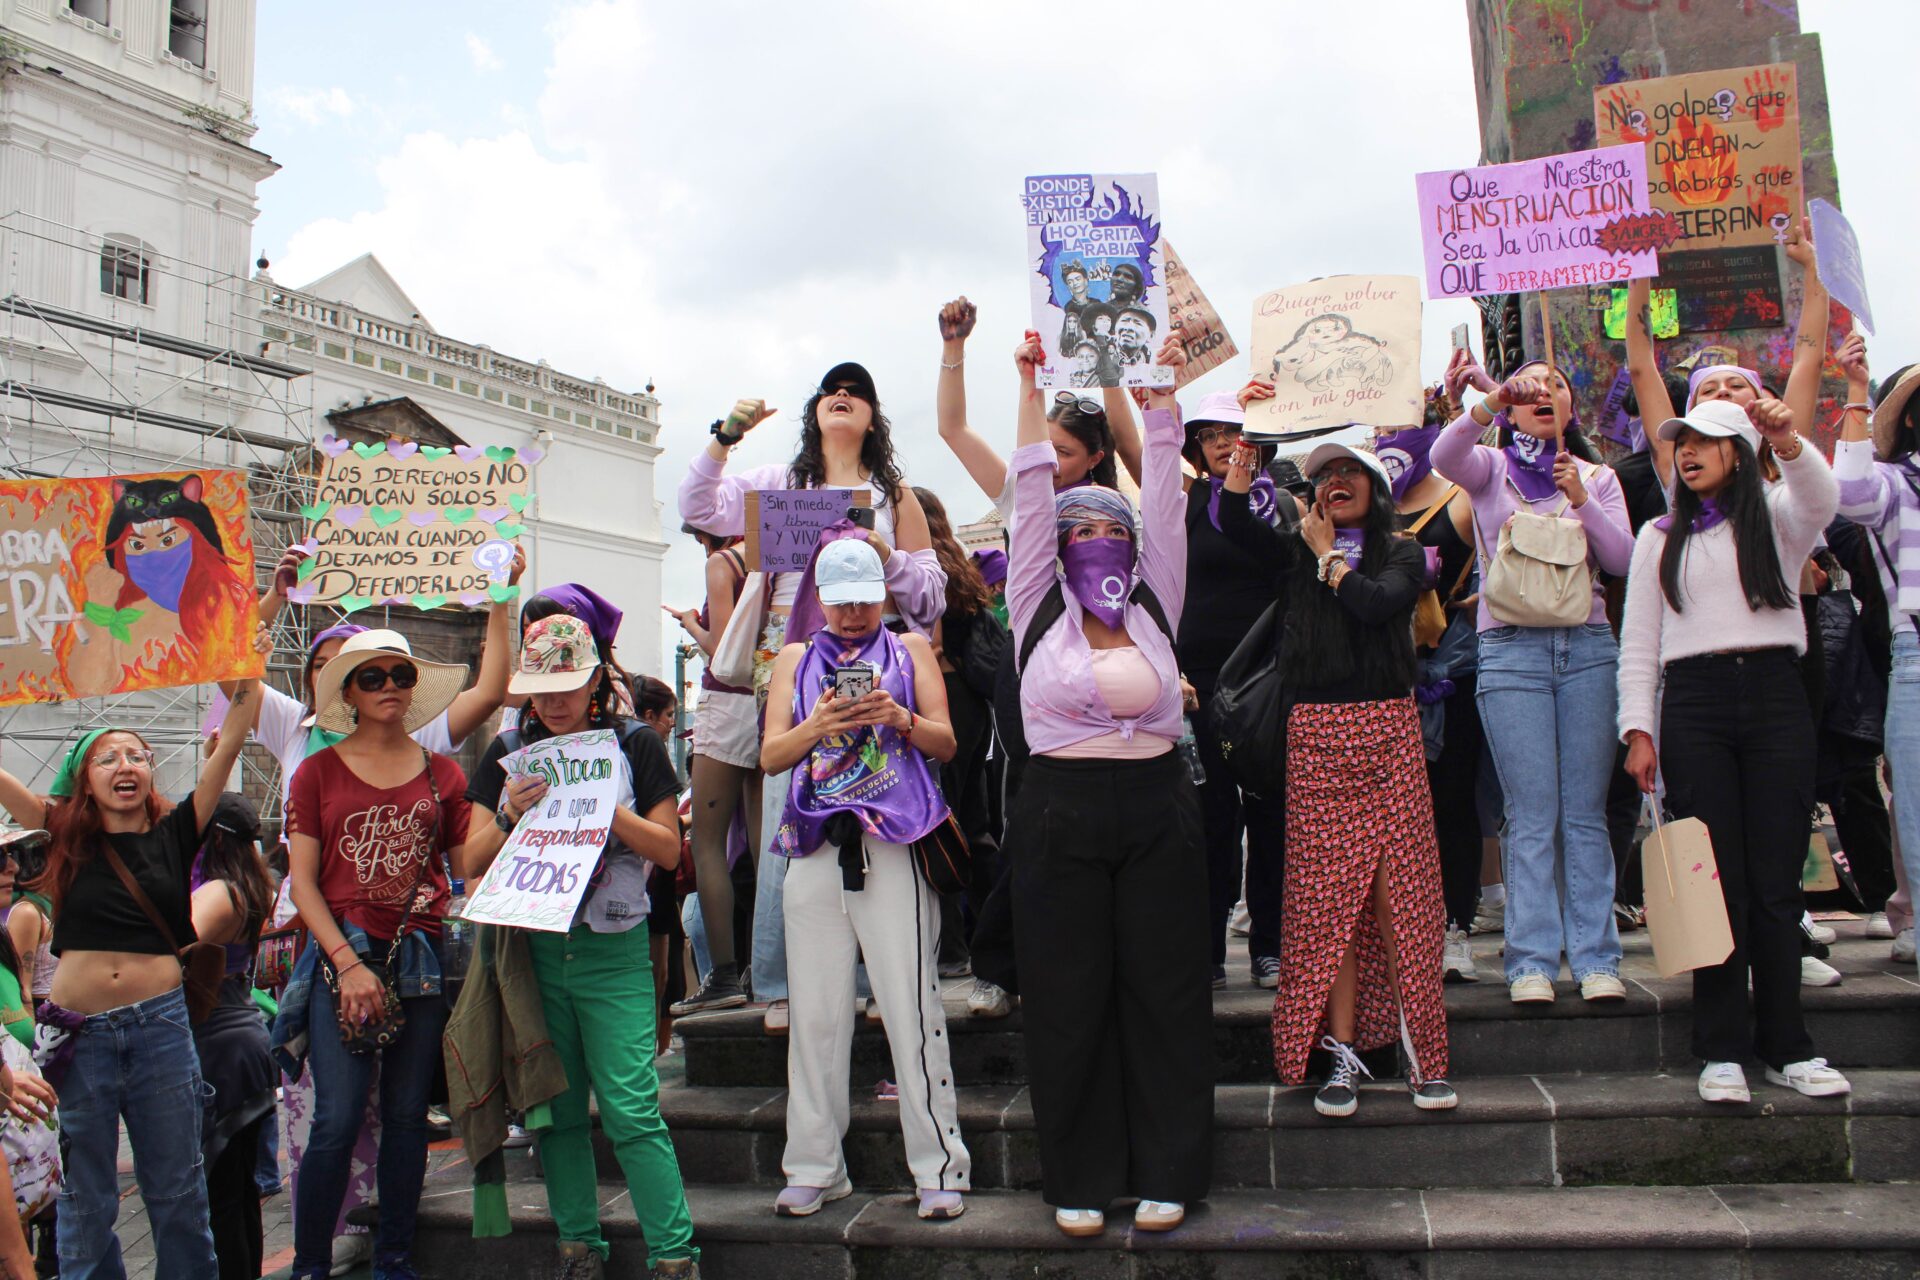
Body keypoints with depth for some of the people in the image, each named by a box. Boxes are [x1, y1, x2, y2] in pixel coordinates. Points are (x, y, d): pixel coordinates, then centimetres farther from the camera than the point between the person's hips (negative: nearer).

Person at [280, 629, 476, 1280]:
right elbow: (301, 881, 2)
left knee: (407, 1115, 6)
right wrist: (348, 962, -8)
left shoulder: (442, 773, 10)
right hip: (341, 956, -2)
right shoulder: (319, 771, 6)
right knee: (338, 1118, -6)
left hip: (424, 959, 2)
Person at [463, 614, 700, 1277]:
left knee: (631, 1111, -8)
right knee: (556, 1110, 9)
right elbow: (473, 862, 6)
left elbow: (668, 850, -2)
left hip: (614, 953, -3)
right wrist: (510, 814, -12)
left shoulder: (635, 745, 1)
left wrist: (604, 806, -14)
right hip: (532, 949, 3)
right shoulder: (509, 751, 8)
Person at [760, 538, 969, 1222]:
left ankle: (940, 1169, 2)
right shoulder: (796, 659, 18)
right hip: (814, 847, 2)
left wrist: (901, 717, -12)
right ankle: (814, 1168, 15)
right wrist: (817, 725, -10)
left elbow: (946, 745, 8)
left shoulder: (910, 649, 14)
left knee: (912, 1008, -6)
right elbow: (770, 755, 9)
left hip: (894, 843, -2)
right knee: (815, 1011, 3)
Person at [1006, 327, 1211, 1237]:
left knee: (1165, 991, 5)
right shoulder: (1039, 610, 4)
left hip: (1158, 809, 2)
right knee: (1069, 1000, 3)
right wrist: (1031, 388, -4)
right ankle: (1080, 1179, 16)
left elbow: (1164, 501, 3)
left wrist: (1161, 393, -2)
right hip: (1061, 812, -1)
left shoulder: (1154, 608, 9)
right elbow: (1031, 499, 0)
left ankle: (1166, 1174, 17)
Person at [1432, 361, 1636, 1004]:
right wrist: (1488, 403, -28)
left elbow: (1623, 559, 3)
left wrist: (1582, 501, -10)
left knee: (1585, 812, 2)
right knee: (1531, 816, -4)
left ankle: (1596, 958, 7)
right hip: (1511, 648, -2)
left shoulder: (1597, 477, 16)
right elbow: (1443, 456, -13)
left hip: (1587, 646, 2)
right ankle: (1532, 962, 2)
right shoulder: (1490, 469, 10)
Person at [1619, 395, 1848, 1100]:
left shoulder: (1774, 518, 11)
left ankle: (1786, 1045, 12)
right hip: (1694, 704, 1)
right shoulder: (1659, 538, 14)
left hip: (1775, 697, 0)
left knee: (1777, 880, 1)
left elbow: (1822, 499, -14)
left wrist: (1787, 440, -34)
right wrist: (1639, 730, 0)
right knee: (1717, 881, -2)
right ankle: (1723, 1049, 4)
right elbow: (1638, 641, 10)